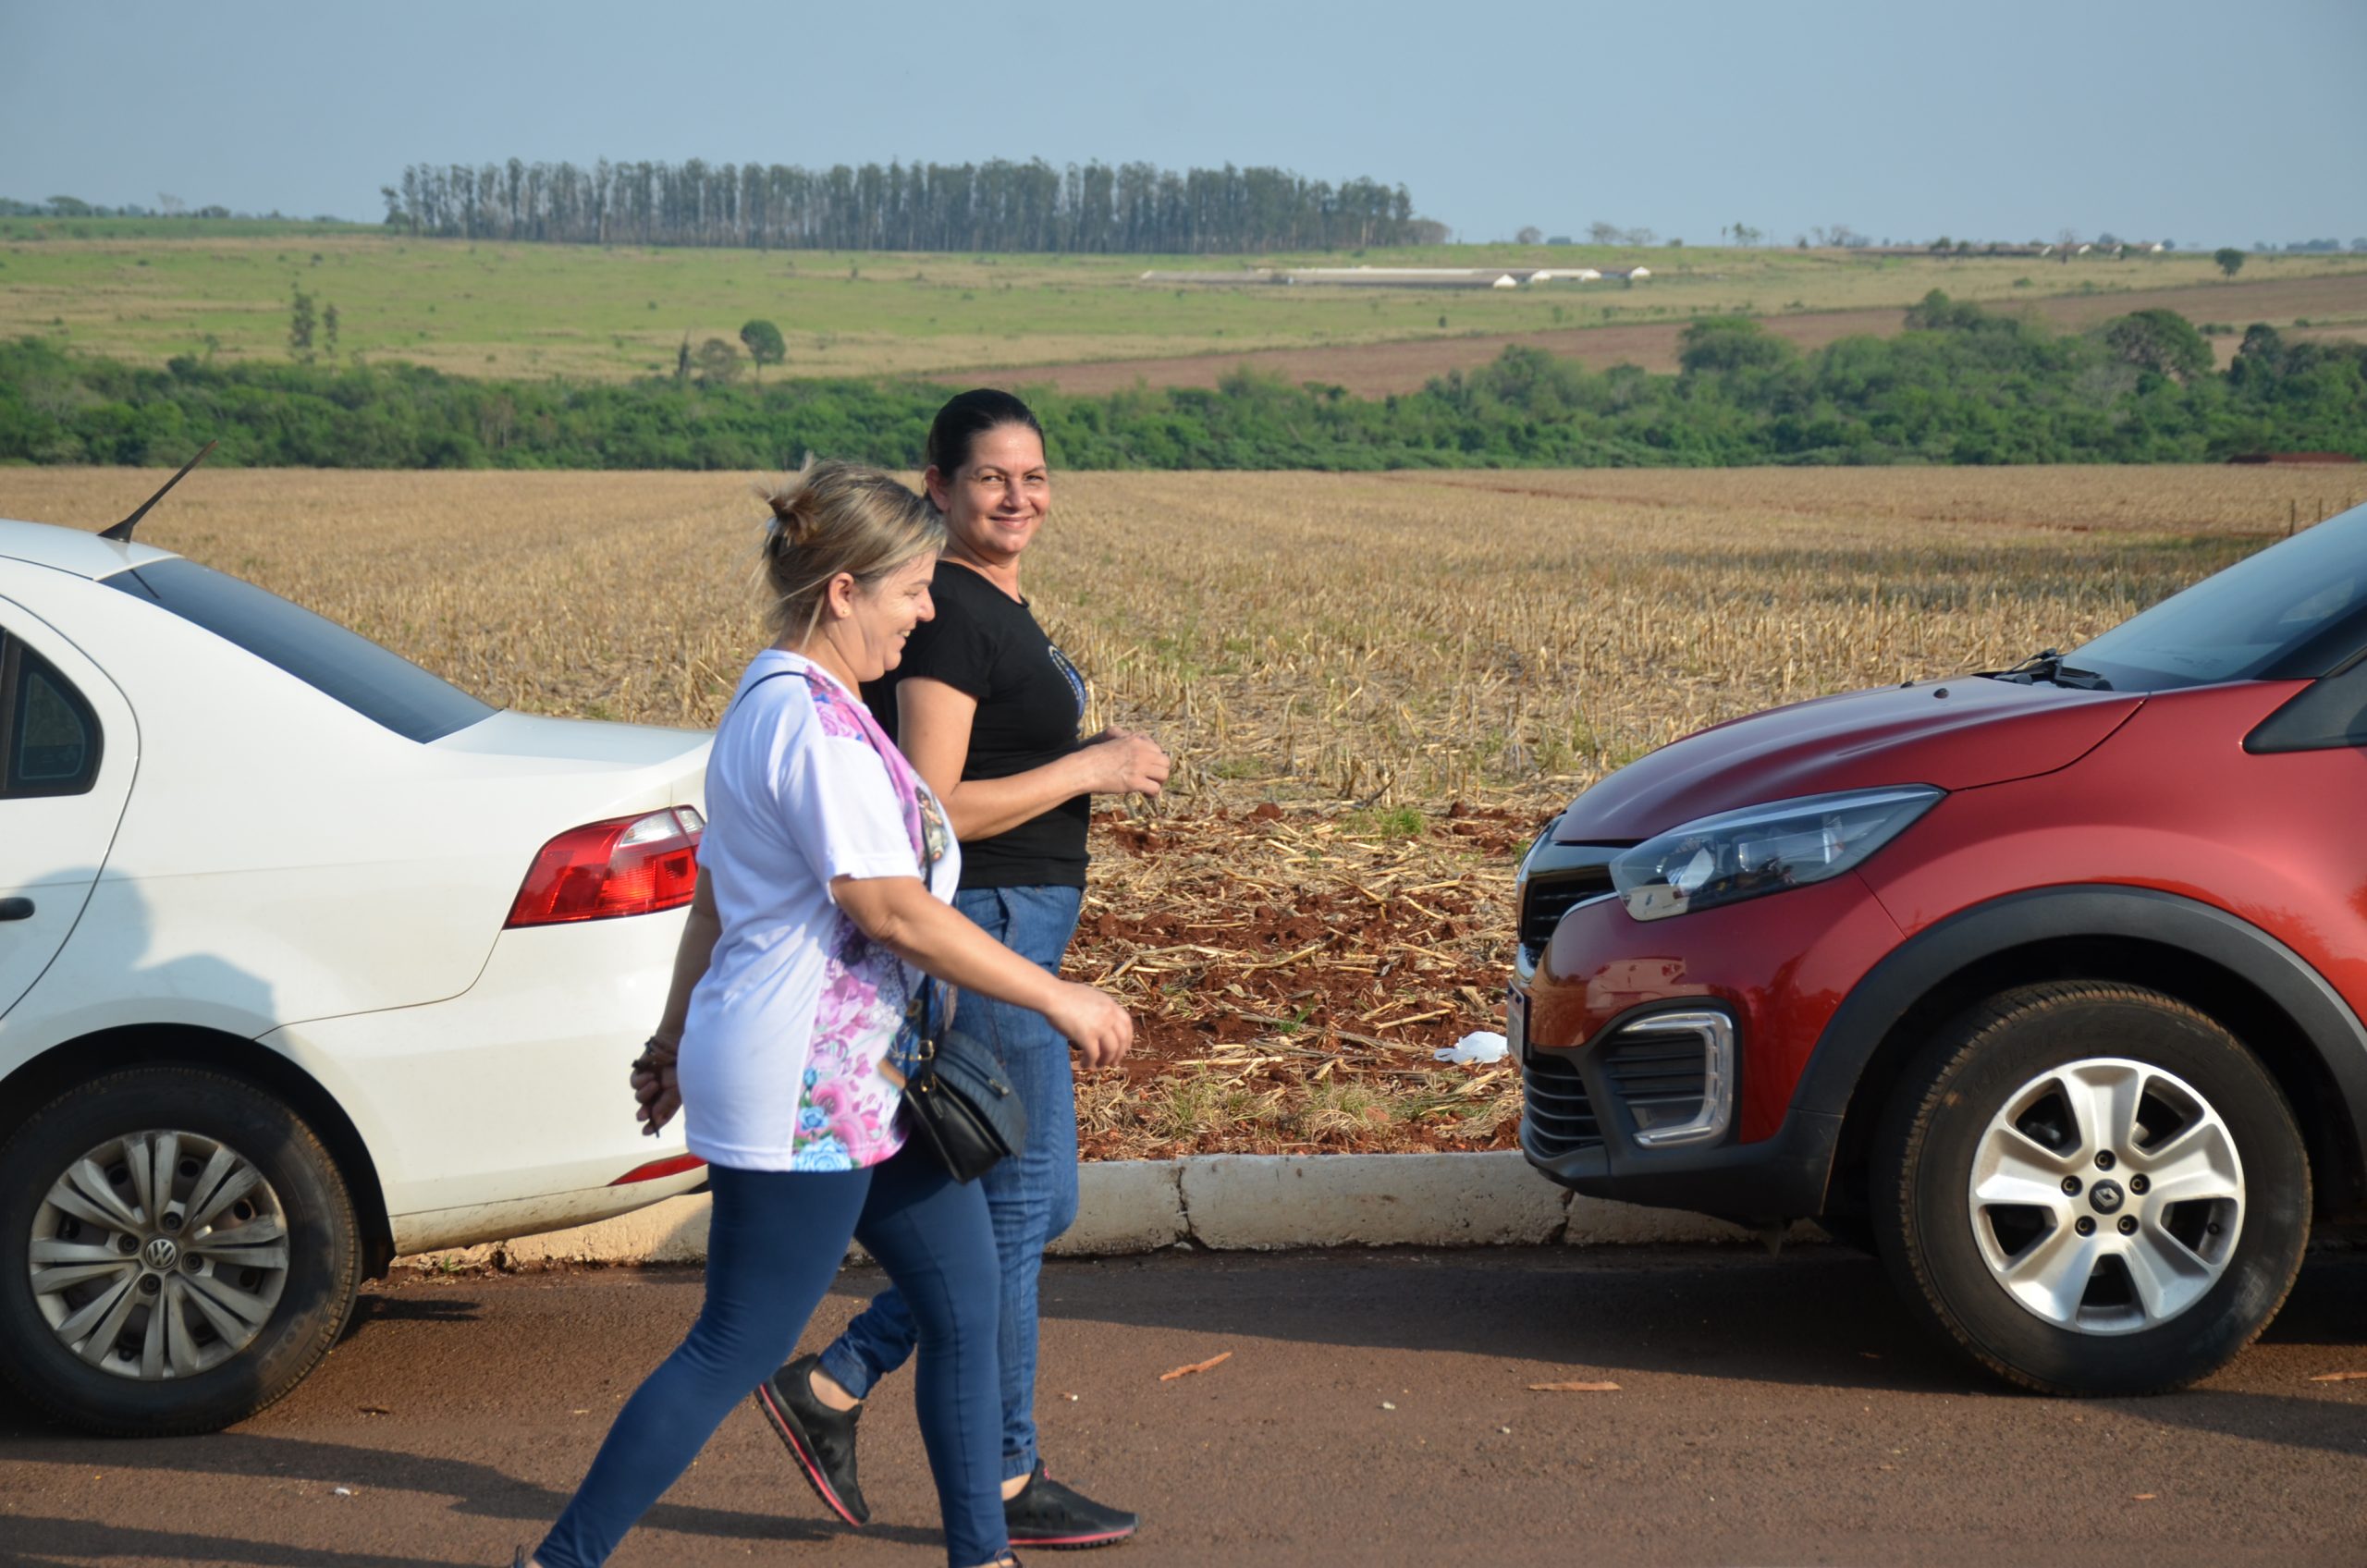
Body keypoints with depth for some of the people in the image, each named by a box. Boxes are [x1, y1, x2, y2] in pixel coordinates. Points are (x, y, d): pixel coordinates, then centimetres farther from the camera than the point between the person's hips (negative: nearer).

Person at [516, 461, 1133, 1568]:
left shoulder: (770, 702, 13)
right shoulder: (816, 723, -19)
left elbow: (714, 892, 19)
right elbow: (891, 910, -23)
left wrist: (676, 1035, 25)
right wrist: (1057, 1000, -17)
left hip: (865, 1079, 11)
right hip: (805, 1090, -11)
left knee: (966, 1303, 13)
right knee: (736, 1349, -2)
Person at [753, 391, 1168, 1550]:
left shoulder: (996, 607, 14)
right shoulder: (947, 615, -17)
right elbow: (928, 808, -22)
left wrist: (1096, 759, 10)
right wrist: (1088, 769, -16)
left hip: (1010, 925, 10)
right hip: (976, 929, -10)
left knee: (1031, 1204, 15)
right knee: (1016, 1204, -1)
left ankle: (832, 1387, 19)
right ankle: (1002, 1484, 12)